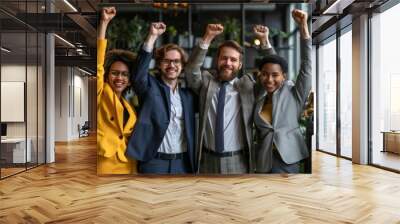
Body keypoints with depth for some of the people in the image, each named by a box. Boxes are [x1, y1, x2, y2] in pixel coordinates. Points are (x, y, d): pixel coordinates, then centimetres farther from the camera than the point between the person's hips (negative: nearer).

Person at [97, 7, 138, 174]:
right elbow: (98, 63, -12)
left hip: (127, 166, 5)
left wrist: (135, 169, 10)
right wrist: (104, 22, -16)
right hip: (104, 164, -5)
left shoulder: (129, 107, 15)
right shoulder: (102, 94, 1)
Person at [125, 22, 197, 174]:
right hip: (154, 162, -3)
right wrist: (152, 36, -27)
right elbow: (139, 73, -21)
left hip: (183, 163, 4)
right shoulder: (150, 86, -1)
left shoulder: (188, 94, 10)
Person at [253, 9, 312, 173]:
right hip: (263, 161, 4)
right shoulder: (259, 99, 9)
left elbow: (306, 65, -10)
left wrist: (303, 26, -16)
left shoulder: (293, 93, -1)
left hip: (287, 159, -3)